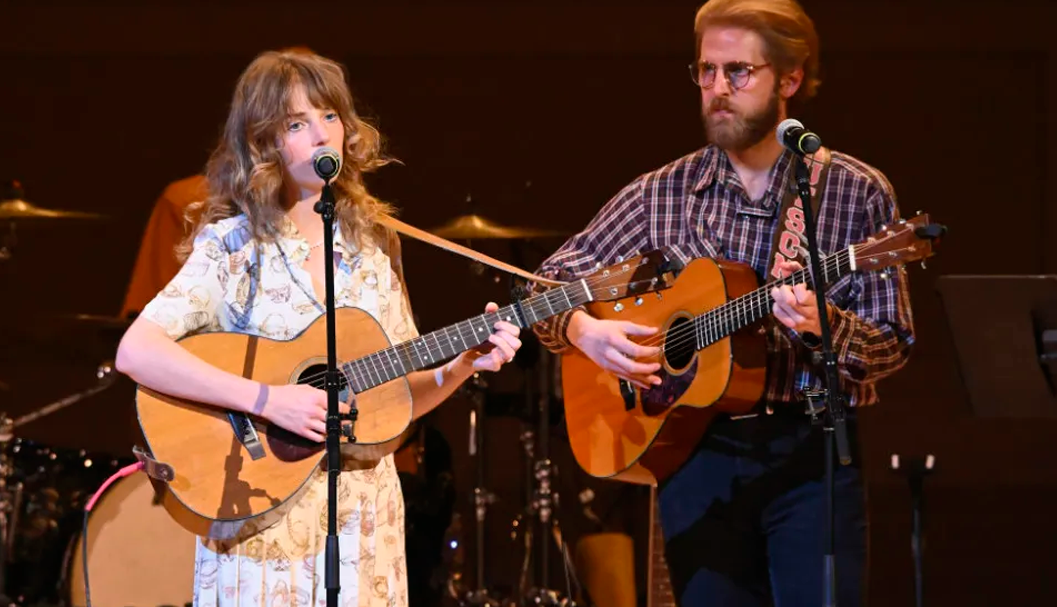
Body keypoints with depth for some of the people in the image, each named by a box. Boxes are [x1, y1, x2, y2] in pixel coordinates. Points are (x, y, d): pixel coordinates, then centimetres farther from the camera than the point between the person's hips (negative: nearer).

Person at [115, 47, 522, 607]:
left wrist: (464, 364, -7)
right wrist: (268, 400, -25)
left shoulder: (372, 247, 7)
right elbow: (136, 352, -20)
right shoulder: (233, 246, -7)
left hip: (366, 518, 4)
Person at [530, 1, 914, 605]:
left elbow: (892, 346, -3)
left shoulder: (857, 192, -1)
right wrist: (584, 329, -12)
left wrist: (823, 323, -23)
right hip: (697, 452, 2)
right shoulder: (662, 194, 5)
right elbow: (548, 284, 9)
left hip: (813, 452, -2)